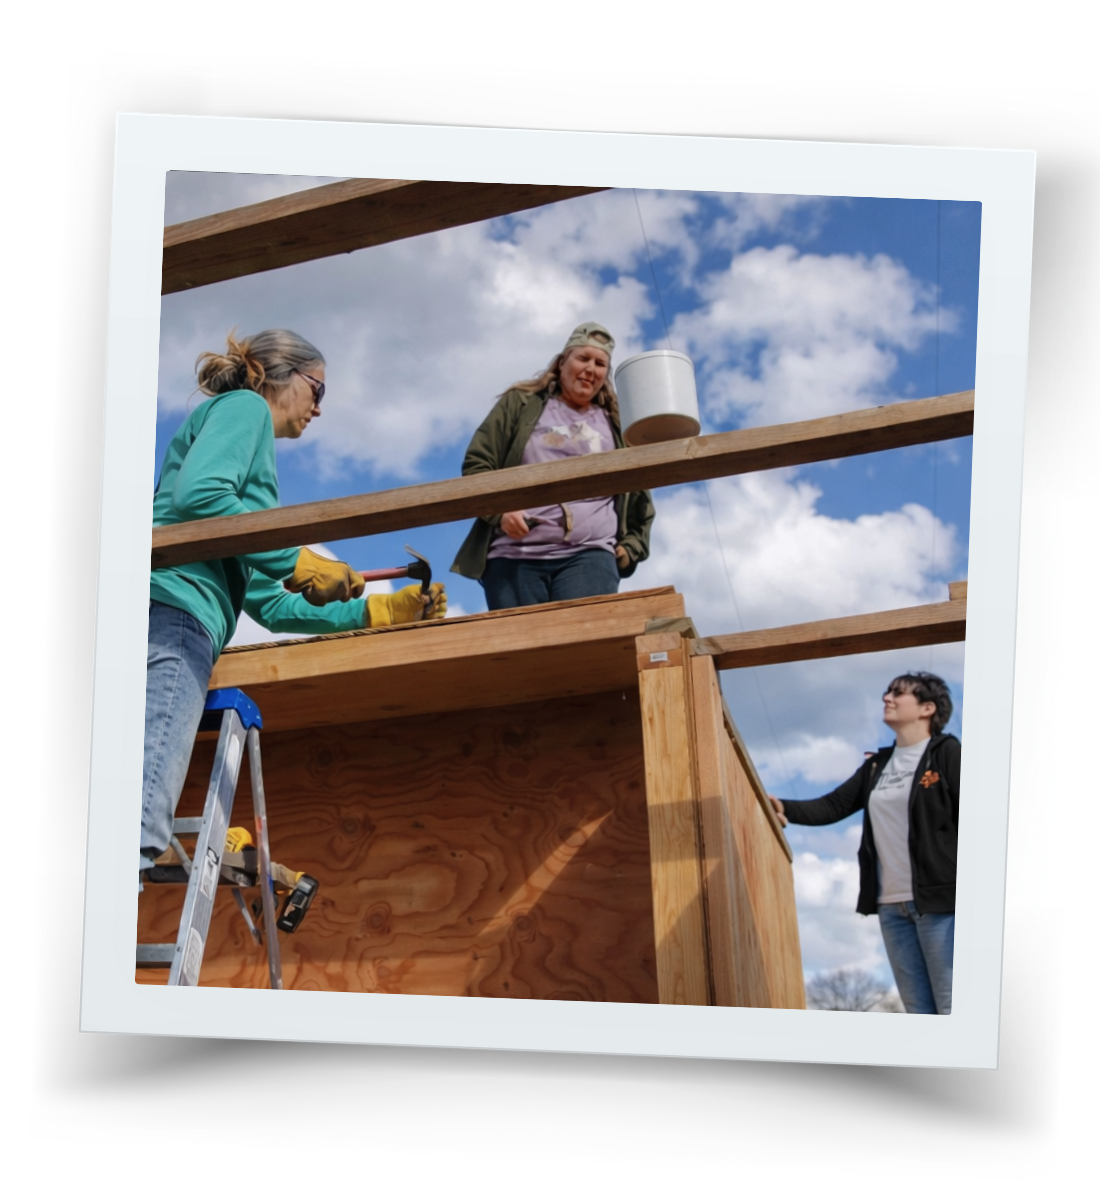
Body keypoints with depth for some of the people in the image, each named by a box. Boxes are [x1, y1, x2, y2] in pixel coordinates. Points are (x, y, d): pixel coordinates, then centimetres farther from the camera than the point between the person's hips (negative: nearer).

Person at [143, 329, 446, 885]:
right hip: (170, 611, -9)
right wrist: (298, 561, -2)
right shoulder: (243, 406, 12)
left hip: (172, 626, 9)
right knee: (135, 828, -26)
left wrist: (378, 610, 39)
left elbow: (270, 606, 36)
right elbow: (197, 495, -11)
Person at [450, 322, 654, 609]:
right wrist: (500, 510, -8)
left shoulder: (618, 424, 20)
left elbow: (639, 494, 26)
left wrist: (632, 546, 12)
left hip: (589, 556, 1)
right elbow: (476, 466, 9)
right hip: (514, 556, 0)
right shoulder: (520, 403, 14)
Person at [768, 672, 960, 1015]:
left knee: (953, 1010, -6)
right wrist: (786, 808, -2)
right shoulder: (877, 765, 17)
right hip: (891, 905, 7)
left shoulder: (946, 753, -2)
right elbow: (832, 807, 15)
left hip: (940, 899, -6)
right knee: (919, 1011, 8)